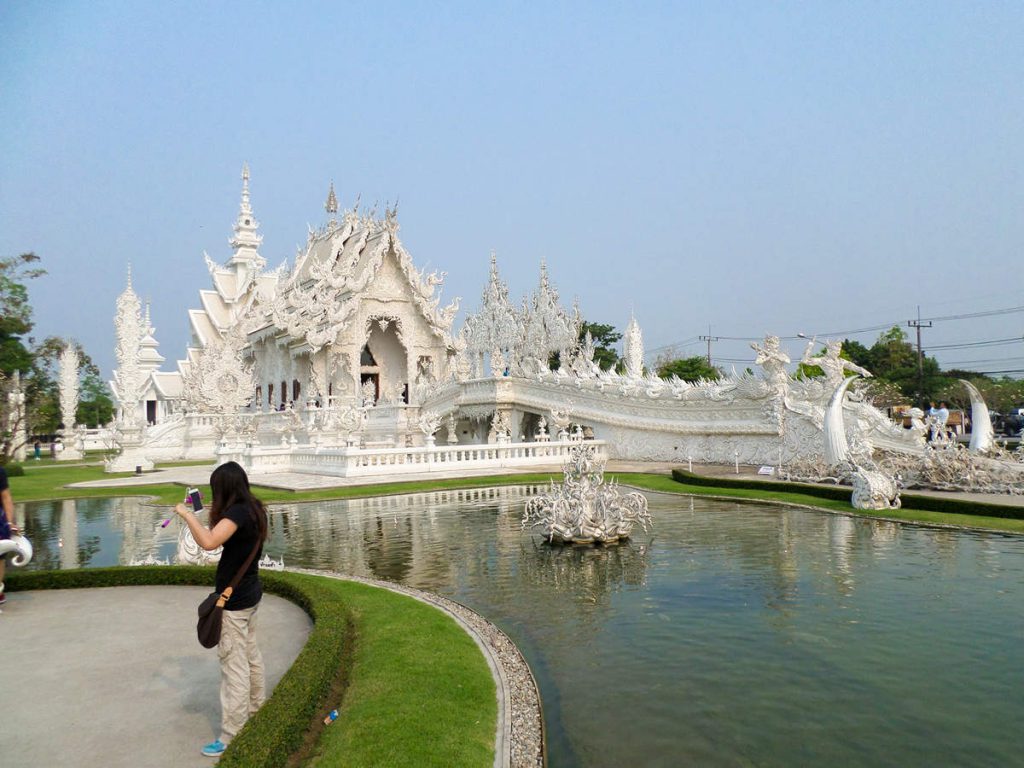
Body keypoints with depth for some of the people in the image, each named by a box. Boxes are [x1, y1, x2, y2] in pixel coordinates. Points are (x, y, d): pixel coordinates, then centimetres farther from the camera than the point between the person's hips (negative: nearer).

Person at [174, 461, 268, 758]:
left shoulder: (237, 512, -24)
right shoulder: (254, 509, 4)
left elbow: (208, 542, -37)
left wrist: (187, 514, -25)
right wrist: (215, 516, 4)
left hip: (234, 601, -10)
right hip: (250, 595, 10)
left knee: (234, 665, -3)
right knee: (250, 656, 23)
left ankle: (231, 738, 5)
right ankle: (255, 711, 40)